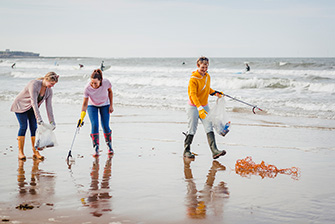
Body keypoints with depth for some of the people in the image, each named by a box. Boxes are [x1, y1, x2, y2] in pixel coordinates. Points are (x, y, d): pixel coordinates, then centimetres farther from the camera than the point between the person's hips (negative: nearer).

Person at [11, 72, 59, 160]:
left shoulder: (49, 91, -9)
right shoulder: (34, 84, -31)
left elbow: (49, 107, -7)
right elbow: (34, 103, -36)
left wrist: (52, 122, -13)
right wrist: (39, 119, -41)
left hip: (31, 109, 6)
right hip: (20, 106, -6)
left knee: (34, 128, -4)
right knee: (24, 126, -14)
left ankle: (35, 152, 0)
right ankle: (20, 152, -9)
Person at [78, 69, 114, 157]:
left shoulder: (106, 82, -30)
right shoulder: (87, 88, -32)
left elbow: (110, 92, -7)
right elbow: (85, 104, -25)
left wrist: (111, 105, -6)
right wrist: (81, 117, -34)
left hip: (104, 105, 1)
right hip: (92, 106, -1)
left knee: (105, 126, -5)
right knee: (94, 125, -15)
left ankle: (109, 145, 17)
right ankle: (96, 148, -5)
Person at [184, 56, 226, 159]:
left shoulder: (207, 76, 5)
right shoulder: (193, 79, -17)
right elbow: (193, 95, -25)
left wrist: (215, 93, 9)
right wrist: (200, 108, -34)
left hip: (205, 106, 6)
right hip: (193, 107, -6)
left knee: (209, 128, -5)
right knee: (192, 130, 1)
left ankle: (214, 151, -12)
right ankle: (186, 150, 17)